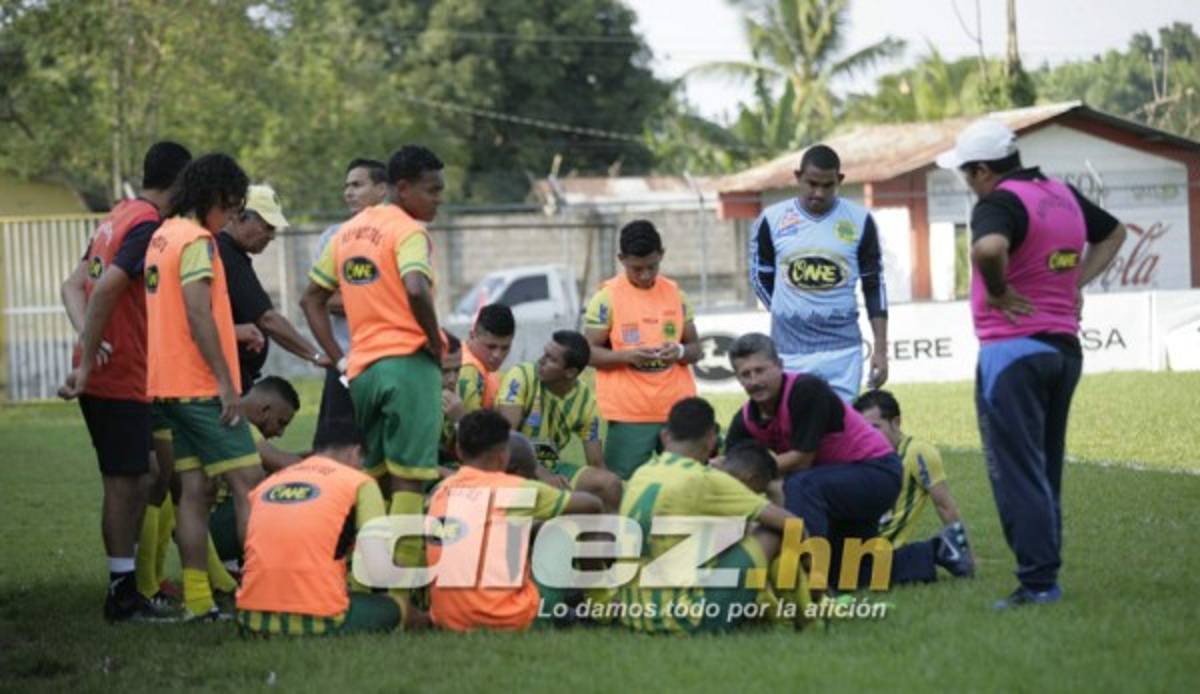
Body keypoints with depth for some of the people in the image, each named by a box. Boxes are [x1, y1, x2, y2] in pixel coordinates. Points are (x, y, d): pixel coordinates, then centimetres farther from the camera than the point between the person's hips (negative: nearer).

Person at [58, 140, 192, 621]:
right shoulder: (149, 226, -15)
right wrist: (88, 361, -22)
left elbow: (74, 285, 11)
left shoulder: (118, 217, 14)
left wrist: (87, 339, -4)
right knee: (124, 482, -4)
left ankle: (129, 585, 20)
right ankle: (123, 594, 0)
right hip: (121, 378, -9)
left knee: (134, 478, 15)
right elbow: (106, 289, -25)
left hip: (100, 375, 9)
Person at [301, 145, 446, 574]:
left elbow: (312, 300, 19)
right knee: (408, 480, -6)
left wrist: (339, 361, 15)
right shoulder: (408, 232, -8)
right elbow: (416, 291, -26)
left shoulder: (348, 232, 16)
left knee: (371, 480, 14)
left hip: (361, 368, 7)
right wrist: (435, 342, -11)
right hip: (408, 362, -7)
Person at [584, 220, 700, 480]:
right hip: (629, 415, -4)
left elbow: (696, 349, 16)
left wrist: (680, 352, -8)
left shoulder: (675, 294, 10)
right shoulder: (607, 298, -1)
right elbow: (590, 352, -2)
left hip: (677, 409, 4)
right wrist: (627, 355, -19)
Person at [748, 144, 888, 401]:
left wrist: (880, 350, 0)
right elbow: (761, 278, 12)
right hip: (789, 352, 0)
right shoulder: (772, 220, -1)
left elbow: (874, 286, 5)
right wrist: (790, 316, 9)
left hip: (842, 350, 0)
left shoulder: (859, 221, 0)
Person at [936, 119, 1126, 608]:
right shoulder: (1063, 195, 11)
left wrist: (998, 293, -19)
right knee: (1046, 470, 16)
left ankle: (1038, 581, -8)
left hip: (1012, 350, -8)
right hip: (1065, 347, 8)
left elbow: (989, 247, -37)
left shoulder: (1000, 202, -14)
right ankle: (1045, 574, 18)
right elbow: (1113, 233, 27)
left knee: (1016, 471, -5)